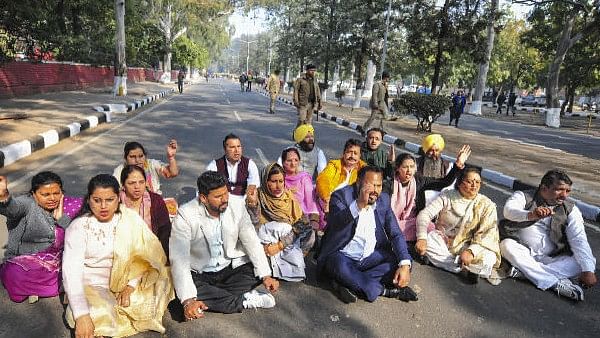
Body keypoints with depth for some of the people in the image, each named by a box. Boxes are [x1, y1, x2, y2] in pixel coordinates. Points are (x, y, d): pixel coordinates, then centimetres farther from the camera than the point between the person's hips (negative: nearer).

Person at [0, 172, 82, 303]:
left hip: (58, 262, 5)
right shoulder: (26, 204, -10)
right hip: (25, 262, -4)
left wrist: (61, 218, -18)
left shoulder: (67, 206, 0)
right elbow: (12, 206, -37)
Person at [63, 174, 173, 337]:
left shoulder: (130, 219, -5)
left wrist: (131, 285, -21)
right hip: (91, 285, -3)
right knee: (100, 316, -32)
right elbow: (71, 271, -20)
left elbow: (147, 255, -7)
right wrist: (82, 316, -31)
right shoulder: (79, 227, -12)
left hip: (124, 281, 3)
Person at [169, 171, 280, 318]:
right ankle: (244, 300, -20)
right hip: (199, 274, -2)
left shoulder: (237, 206, -12)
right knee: (181, 290, -30)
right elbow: (179, 259, -26)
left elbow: (251, 241, -6)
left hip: (231, 268, 2)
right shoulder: (186, 215, -21)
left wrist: (266, 276, -16)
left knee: (254, 271, -21)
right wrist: (188, 300, -36)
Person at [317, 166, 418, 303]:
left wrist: (405, 265, -17)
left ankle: (348, 284, -20)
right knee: (340, 265, -36)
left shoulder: (383, 199, 0)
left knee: (401, 261, -17)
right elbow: (334, 225, -31)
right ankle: (383, 290, -16)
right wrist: (359, 205, -44)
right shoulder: (341, 196, -14)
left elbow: (396, 234, -2)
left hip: (371, 258, 5)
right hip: (342, 257, -5)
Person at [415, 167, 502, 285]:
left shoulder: (487, 205, -4)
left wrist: (471, 251, -31)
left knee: (488, 258, -31)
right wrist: (422, 238, -29)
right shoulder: (447, 196, -3)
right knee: (427, 242, -31)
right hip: (442, 239, 2)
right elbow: (425, 214, -11)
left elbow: (487, 233, -13)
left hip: (467, 245, -2)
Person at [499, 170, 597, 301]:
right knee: (507, 245, -31)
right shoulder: (523, 197, -5)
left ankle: (525, 271, -29)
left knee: (590, 262, -18)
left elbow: (579, 241, -9)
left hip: (552, 259, 3)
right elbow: (508, 210, -28)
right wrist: (530, 215, -49)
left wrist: (588, 271, -24)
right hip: (523, 253, -2)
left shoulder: (571, 210, 2)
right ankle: (556, 283, -31)